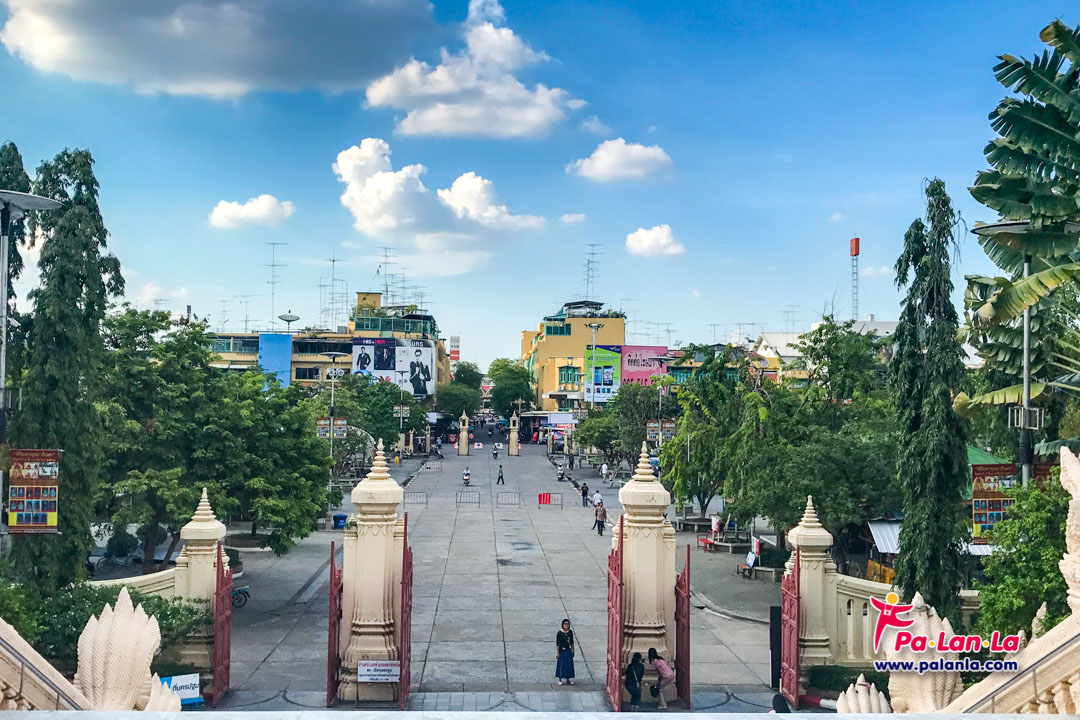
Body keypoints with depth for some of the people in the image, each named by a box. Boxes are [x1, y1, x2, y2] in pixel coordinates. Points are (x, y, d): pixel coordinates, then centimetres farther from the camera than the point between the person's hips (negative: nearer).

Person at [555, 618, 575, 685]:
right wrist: (557, 653, -12)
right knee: (561, 665, 3)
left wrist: (573, 650, 12)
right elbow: (557, 644, -10)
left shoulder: (570, 632, 1)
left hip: (569, 651, 4)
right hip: (562, 651, -4)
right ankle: (561, 679, 15)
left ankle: (568, 679, 20)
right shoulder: (559, 633, -12)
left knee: (569, 665, 9)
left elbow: (572, 642, 11)